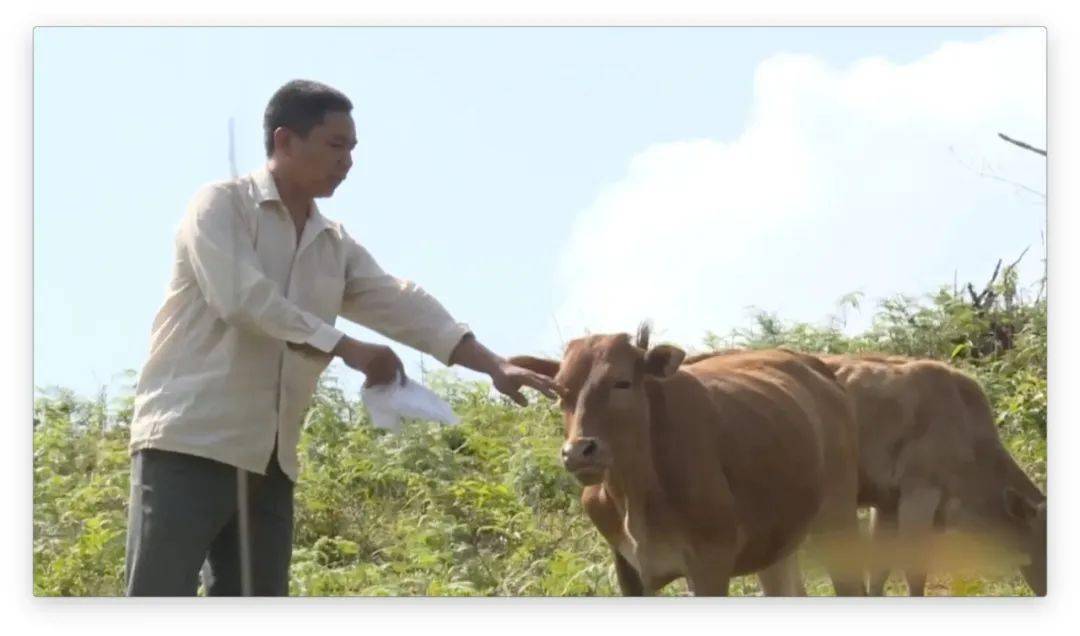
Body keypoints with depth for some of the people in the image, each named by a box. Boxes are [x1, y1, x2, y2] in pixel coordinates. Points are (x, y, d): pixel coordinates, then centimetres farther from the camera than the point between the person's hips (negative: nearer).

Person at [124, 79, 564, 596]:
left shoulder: (335, 247, 17)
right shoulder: (221, 206, -4)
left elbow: (404, 308, 10)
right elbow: (242, 298, -18)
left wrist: (495, 367, -2)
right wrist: (346, 349, -19)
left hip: (270, 460, 7)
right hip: (189, 441, -7)